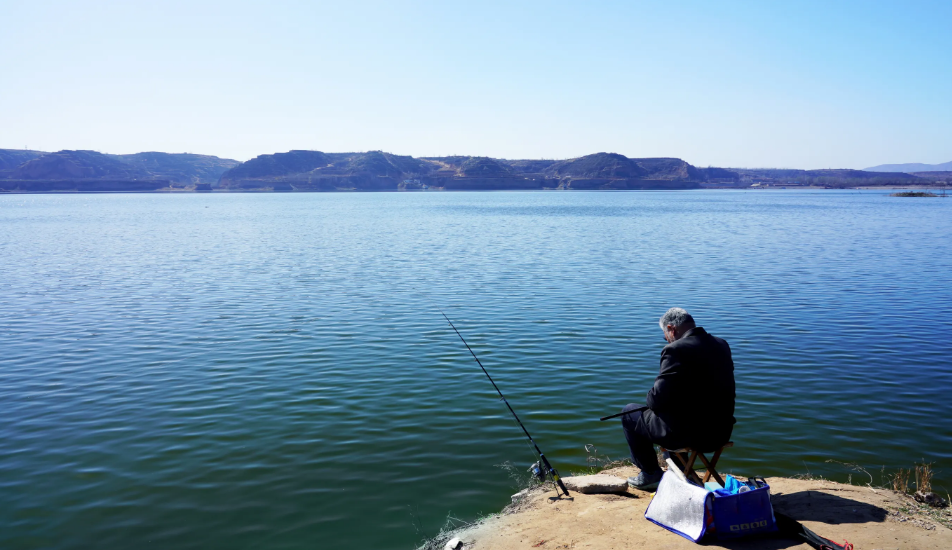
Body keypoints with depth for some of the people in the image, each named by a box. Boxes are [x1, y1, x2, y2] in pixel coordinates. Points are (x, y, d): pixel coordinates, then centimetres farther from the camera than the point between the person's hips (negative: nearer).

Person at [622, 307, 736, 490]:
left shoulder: (676, 350, -20)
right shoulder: (722, 345, 5)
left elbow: (658, 398, -21)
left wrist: (651, 400, 3)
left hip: (689, 434, -8)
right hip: (722, 432, 8)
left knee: (629, 413, 13)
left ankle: (651, 475, 22)